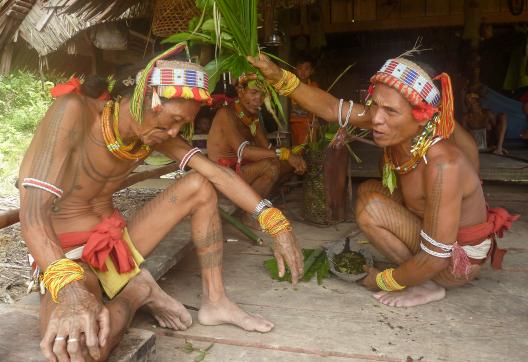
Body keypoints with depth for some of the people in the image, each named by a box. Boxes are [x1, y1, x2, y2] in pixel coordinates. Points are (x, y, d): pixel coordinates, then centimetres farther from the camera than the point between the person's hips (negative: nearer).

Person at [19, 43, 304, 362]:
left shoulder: (156, 132, -4)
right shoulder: (74, 112, -23)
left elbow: (217, 173, -10)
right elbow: (32, 212, -31)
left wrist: (275, 222, -20)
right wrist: (70, 288, -48)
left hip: (117, 241, 6)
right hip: (65, 255, -6)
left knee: (200, 186, -5)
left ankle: (215, 302, -1)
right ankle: (136, 291, -5)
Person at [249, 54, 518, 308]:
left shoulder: (442, 164, -37)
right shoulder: (399, 126, -17)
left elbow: (435, 258, -31)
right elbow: (331, 109, -13)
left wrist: (383, 280, -16)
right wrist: (278, 76, -23)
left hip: (459, 260, -7)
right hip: (430, 227, 8)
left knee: (370, 207, -22)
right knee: (368, 190, 6)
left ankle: (428, 286, -3)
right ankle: (416, 271, 11)